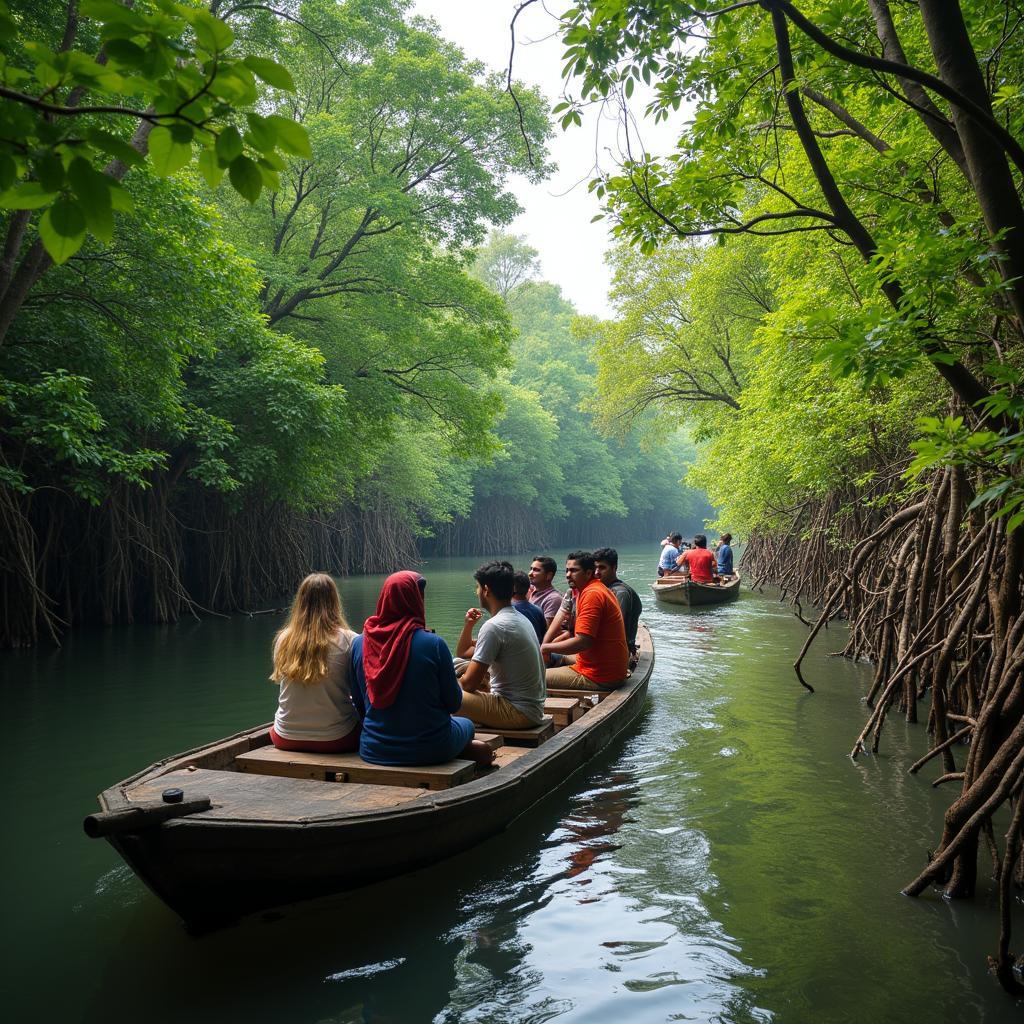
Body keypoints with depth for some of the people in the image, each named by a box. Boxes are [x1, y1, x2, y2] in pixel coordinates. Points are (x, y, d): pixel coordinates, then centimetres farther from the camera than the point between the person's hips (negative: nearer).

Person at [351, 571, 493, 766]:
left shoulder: (359, 644, -6)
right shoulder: (433, 644, -18)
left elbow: (359, 705, 4)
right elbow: (454, 703, -8)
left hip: (374, 751, 4)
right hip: (429, 750, -3)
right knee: (466, 724, 30)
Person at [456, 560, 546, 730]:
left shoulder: (494, 626, -19)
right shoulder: (519, 618, 12)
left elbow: (469, 683, -18)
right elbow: (462, 652, 21)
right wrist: (468, 625, 4)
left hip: (518, 713, -10)